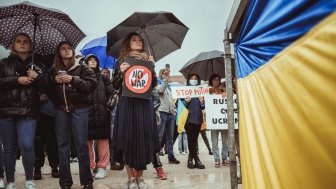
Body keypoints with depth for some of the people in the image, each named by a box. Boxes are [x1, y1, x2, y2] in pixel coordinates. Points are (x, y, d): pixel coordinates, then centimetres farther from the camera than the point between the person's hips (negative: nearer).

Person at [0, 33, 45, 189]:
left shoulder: (37, 65, 13)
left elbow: (46, 87, 6)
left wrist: (37, 77, -12)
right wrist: (17, 80, -12)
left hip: (28, 111, -1)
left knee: (27, 145, -13)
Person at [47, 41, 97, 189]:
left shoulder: (82, 68, 5)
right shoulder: (53, 70, 14)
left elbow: (92, 84, -6)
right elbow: (47, 89, 13)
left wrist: (73, 80, -12)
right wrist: (54, 81, -5)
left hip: (79, 108, -3)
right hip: (60, 109, 3)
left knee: (81, 143, -3)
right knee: (62, 144, 5)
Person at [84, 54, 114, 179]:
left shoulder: (102, 78, 17)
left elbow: (111, 92, 10)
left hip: (101, 111, 1)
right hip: (85, 111, -1)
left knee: (102, 138, -3)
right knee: (87, 139, 0)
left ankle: (102, 167, 1)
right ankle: (89, 166, 10)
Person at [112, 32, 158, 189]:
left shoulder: (147, 60, 14)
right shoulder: (122, 61, 9)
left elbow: (154, 84, 8)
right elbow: (115, 86, 4)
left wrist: (152, 67, -4)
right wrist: (121, 72, -12)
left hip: (144, 104, 2)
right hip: (127, 104, -2)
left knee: (143, 138, 0)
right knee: (128, 139, -4)